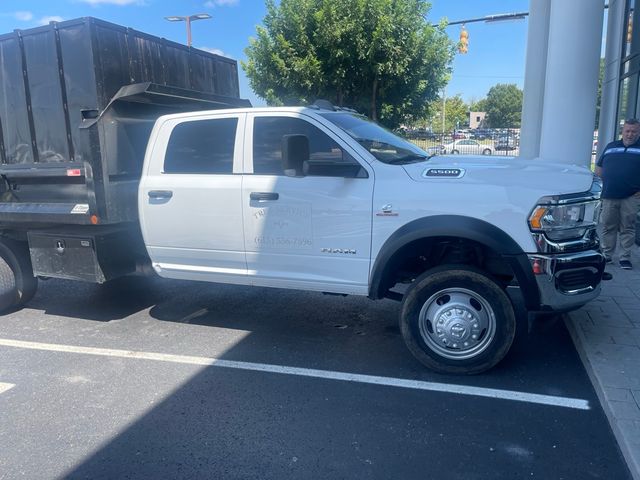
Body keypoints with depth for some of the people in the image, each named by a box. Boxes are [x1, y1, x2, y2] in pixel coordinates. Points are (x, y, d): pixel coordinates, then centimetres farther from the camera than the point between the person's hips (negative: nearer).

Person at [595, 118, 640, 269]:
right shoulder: (611, 146, 15)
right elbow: (598, 168, 19)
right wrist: (608, 181, 5)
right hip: (609, 196, 2)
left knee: (627, 228, 1)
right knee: (608, 227, 7)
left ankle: (625, 258, 6)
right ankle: (606, 255, 17)